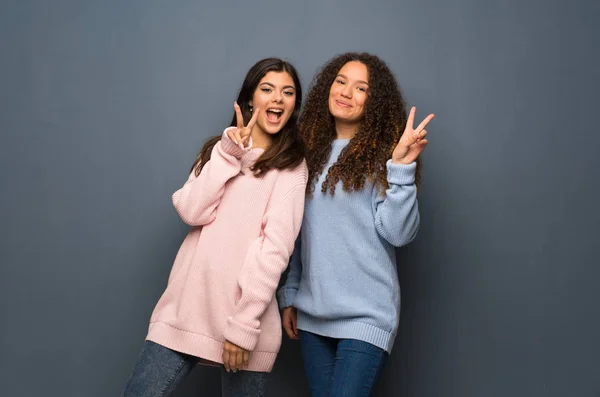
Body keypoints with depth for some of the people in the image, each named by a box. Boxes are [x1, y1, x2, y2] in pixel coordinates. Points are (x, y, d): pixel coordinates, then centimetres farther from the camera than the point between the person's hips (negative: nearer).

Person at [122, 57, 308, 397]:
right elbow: (192, 212, -1)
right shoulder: (219, 149, 15)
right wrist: (228, 154, -8)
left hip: (242, 316, -3)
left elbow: (276, 247, -9)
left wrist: (244, 325, -16)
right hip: (186, 308, 4)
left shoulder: (292, 165, 1)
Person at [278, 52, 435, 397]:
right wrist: (289, 295, 13)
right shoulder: (312, 151, 9)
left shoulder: (382, 153, -5)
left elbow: (399, 234, -14)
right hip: (312, 314, 5)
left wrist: (402, 166, -21)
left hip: (366, 315, -5)